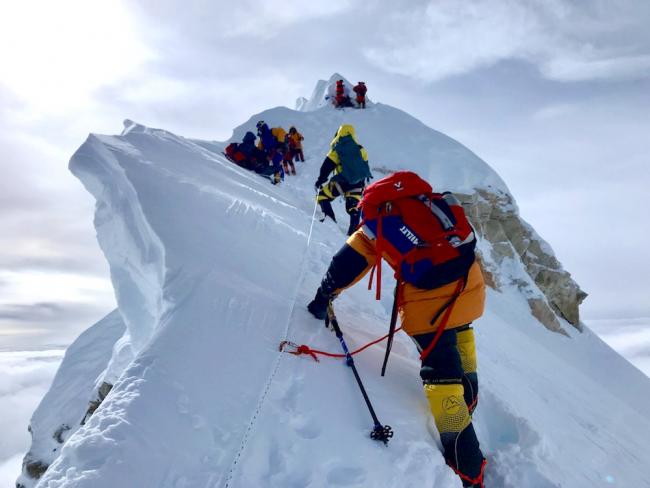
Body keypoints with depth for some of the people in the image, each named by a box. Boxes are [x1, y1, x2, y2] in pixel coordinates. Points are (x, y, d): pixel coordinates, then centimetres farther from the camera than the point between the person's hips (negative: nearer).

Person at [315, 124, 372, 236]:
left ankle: (329, 219, 2)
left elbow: (326, 167, -4)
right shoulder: (360, 149, 7)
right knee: (353, 207, 10)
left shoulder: (336, 150, -3)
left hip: (342, 182, -4)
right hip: (358, 183, 4)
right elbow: (365, 165, 15)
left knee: (323, 195, 13)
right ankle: (354, 230, 2)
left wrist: (320, 181, 4)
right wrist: (365, 181, 26)